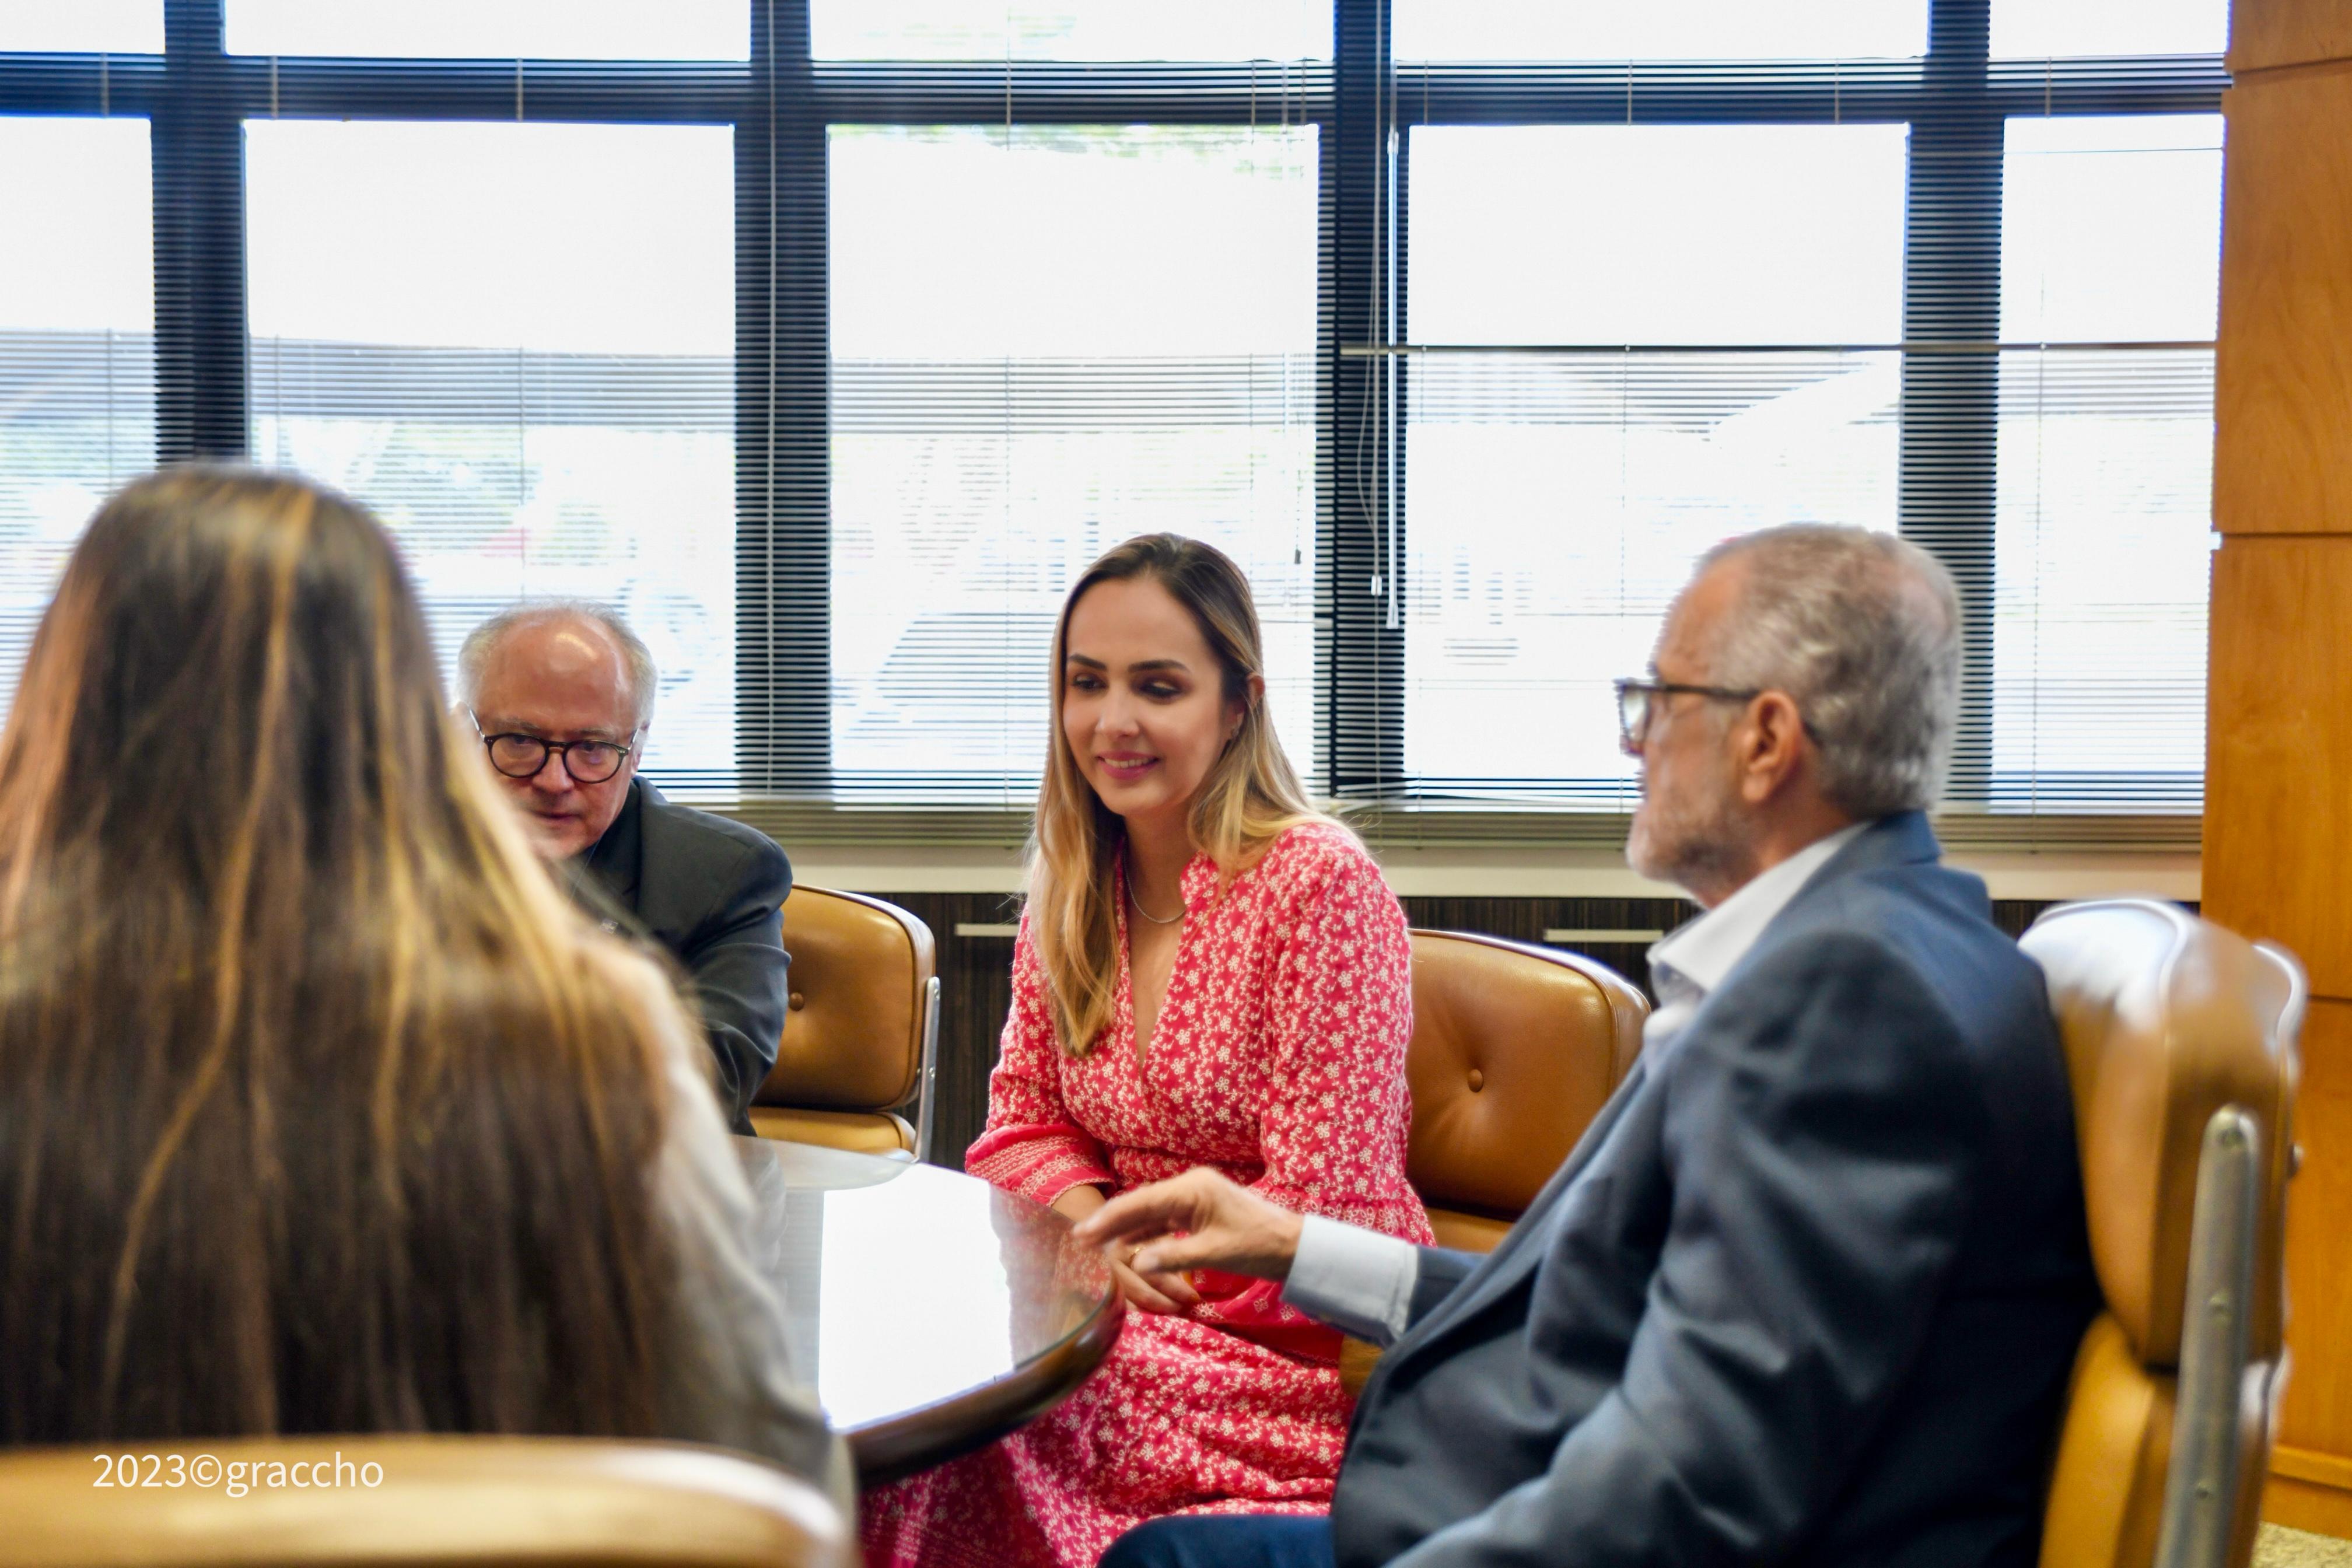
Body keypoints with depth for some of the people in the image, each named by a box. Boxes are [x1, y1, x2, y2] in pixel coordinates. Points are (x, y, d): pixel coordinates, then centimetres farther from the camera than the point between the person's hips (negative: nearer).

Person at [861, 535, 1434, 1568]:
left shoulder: (1323, 884, -14)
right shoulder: (1070, 884, 6)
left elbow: (1320, 1211, -14)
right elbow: (1025, 1123, 9)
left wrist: (1155, 1270, -16)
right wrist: (1094, 1224, -11)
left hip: (1306, 1354, -6)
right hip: (1139, 1302, 6)